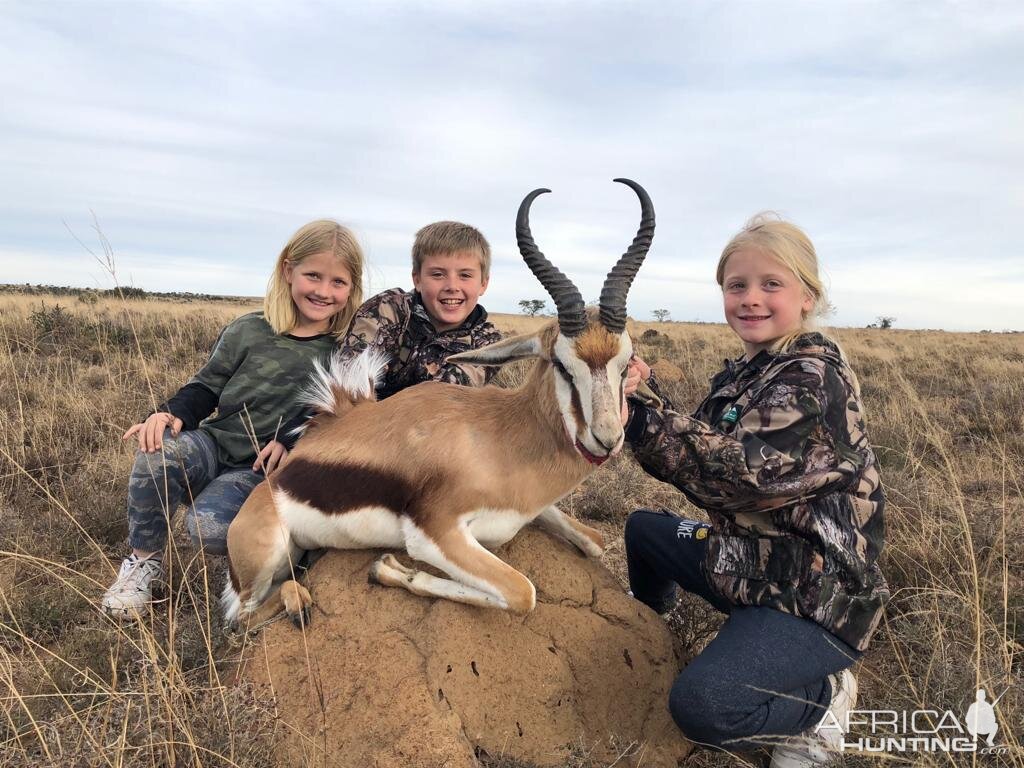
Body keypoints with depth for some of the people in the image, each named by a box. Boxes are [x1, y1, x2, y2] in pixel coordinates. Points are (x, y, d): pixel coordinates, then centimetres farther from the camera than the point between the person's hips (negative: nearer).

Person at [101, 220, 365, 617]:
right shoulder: (248, 330, 0)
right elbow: (206, 386, 5)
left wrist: (292, 441, -16)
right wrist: (172, 413, -14)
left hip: (261, 469, -3)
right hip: (212, 444, 3)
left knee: (209, 528, -31)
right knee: (159, 452, -30)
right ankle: (143, 560, -6)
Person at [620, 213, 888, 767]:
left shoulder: (815, 375, -20)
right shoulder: (743, 373, 7)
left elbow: (740, 475, -30)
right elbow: (694, 453, 2)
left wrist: (642, 419, -31)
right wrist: (644, 395, -13)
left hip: (812, 594, -9)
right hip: (750, 559, 9)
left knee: (699, 704, -28)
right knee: (643, 528, 23)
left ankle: (822, 700, 2)